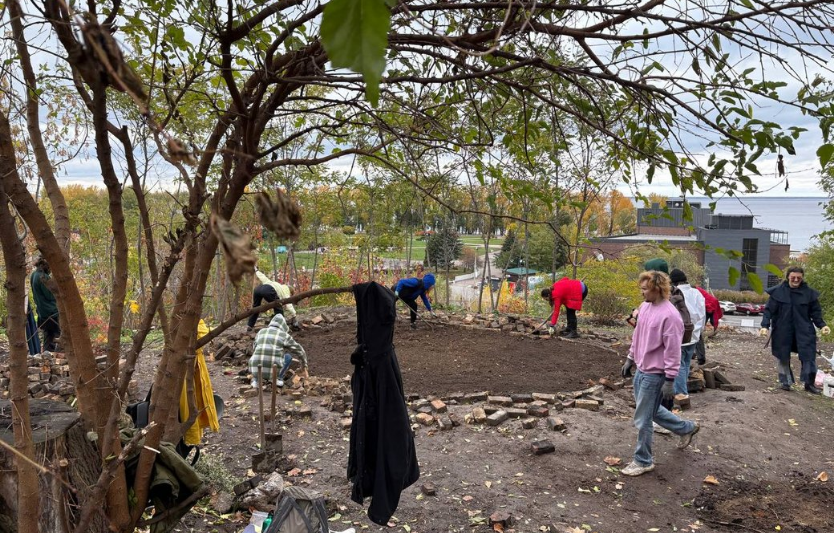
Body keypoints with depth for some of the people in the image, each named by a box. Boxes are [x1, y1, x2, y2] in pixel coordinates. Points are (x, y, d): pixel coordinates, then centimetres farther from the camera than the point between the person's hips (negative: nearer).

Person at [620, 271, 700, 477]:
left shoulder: (669, 316, -22)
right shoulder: (645, 306, 4)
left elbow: (673, 351, -21)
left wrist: (670, 380, -19)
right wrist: (630, 359, 18)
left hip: (654, 375, -9)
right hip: (641, 370, 9)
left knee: (642, 419, 2)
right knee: (651, 410, 24)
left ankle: (643, 461, 19)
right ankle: (687, 428, 44)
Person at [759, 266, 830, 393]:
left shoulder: (809, 293, 0)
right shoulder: (778, 291, -6)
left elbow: (815, 312, 7)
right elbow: (769, 310, -5)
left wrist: (822, 325, -7)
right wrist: (765, 326, -15)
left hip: (804, 331, 1)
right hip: (782, 331, -1)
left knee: (809, 356, -2)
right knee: (783, 357, 6)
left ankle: (809, 383, 13)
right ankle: (785, 382, 21)